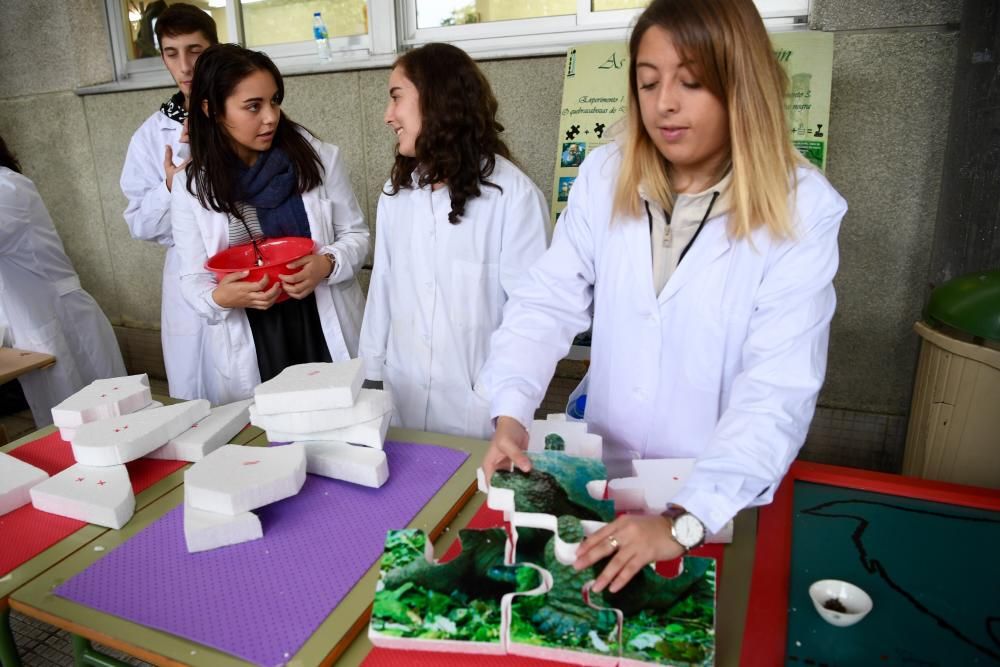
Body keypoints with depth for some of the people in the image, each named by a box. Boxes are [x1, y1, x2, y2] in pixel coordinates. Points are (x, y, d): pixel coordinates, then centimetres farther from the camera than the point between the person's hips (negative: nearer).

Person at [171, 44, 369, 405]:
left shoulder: (318, 157, -4)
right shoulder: (192, 185, -2)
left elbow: (355, 234, 4)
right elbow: (194, 280, 2)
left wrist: (328, 263, -17)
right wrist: (220, 298, -20)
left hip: (327, 331, 0)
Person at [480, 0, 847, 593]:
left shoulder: (803, 210, -15)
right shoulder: (605, 177, -6)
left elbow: (778, 388, -22)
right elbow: (548, 304, -8)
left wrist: (685, 521, -31)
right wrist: (511, 416, -23)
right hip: (604, 477, 3)